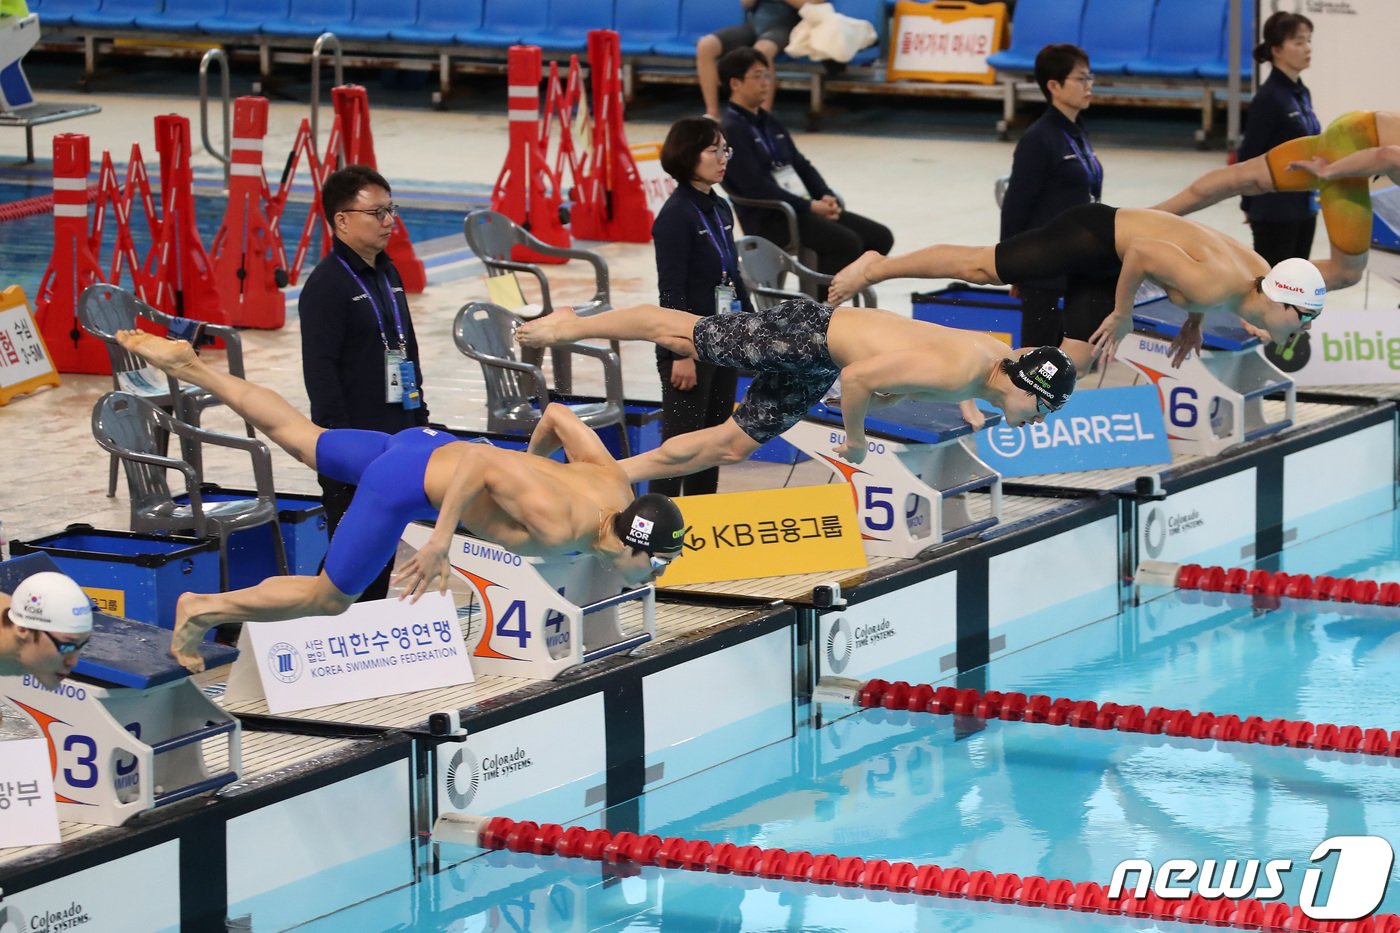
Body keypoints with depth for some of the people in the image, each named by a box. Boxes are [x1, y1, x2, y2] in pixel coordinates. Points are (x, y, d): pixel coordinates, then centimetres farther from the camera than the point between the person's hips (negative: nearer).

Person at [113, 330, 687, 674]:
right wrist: (440, 542, -33)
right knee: (330, 597, 6)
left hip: (429, 448, 8)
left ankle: (188, 366, 33)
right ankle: (202, 611, 19)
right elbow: (483, 462, -39)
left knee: (300, 440, 25)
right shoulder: (555, 525, -35)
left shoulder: (613, 482, -11)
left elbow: (558, 414, 2)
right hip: (405, 483, -8)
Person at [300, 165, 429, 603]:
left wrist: (419, 418, 18)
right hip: (351, 441, -8)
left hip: (396, 434, 8)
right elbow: (320, 370, -17)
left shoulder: (388, 275, 14)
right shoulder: (327, 284, -13)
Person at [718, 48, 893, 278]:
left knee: (880, 236, 0)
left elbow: (801, 165, 18)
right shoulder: (731, 131, -10)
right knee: (847, 243, -28)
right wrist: (809, 206, -19)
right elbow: (756, 186, -19)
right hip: (769, 218, -9)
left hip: (802, 208, 9)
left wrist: (827, 197, -2)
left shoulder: (770, 123, 19)